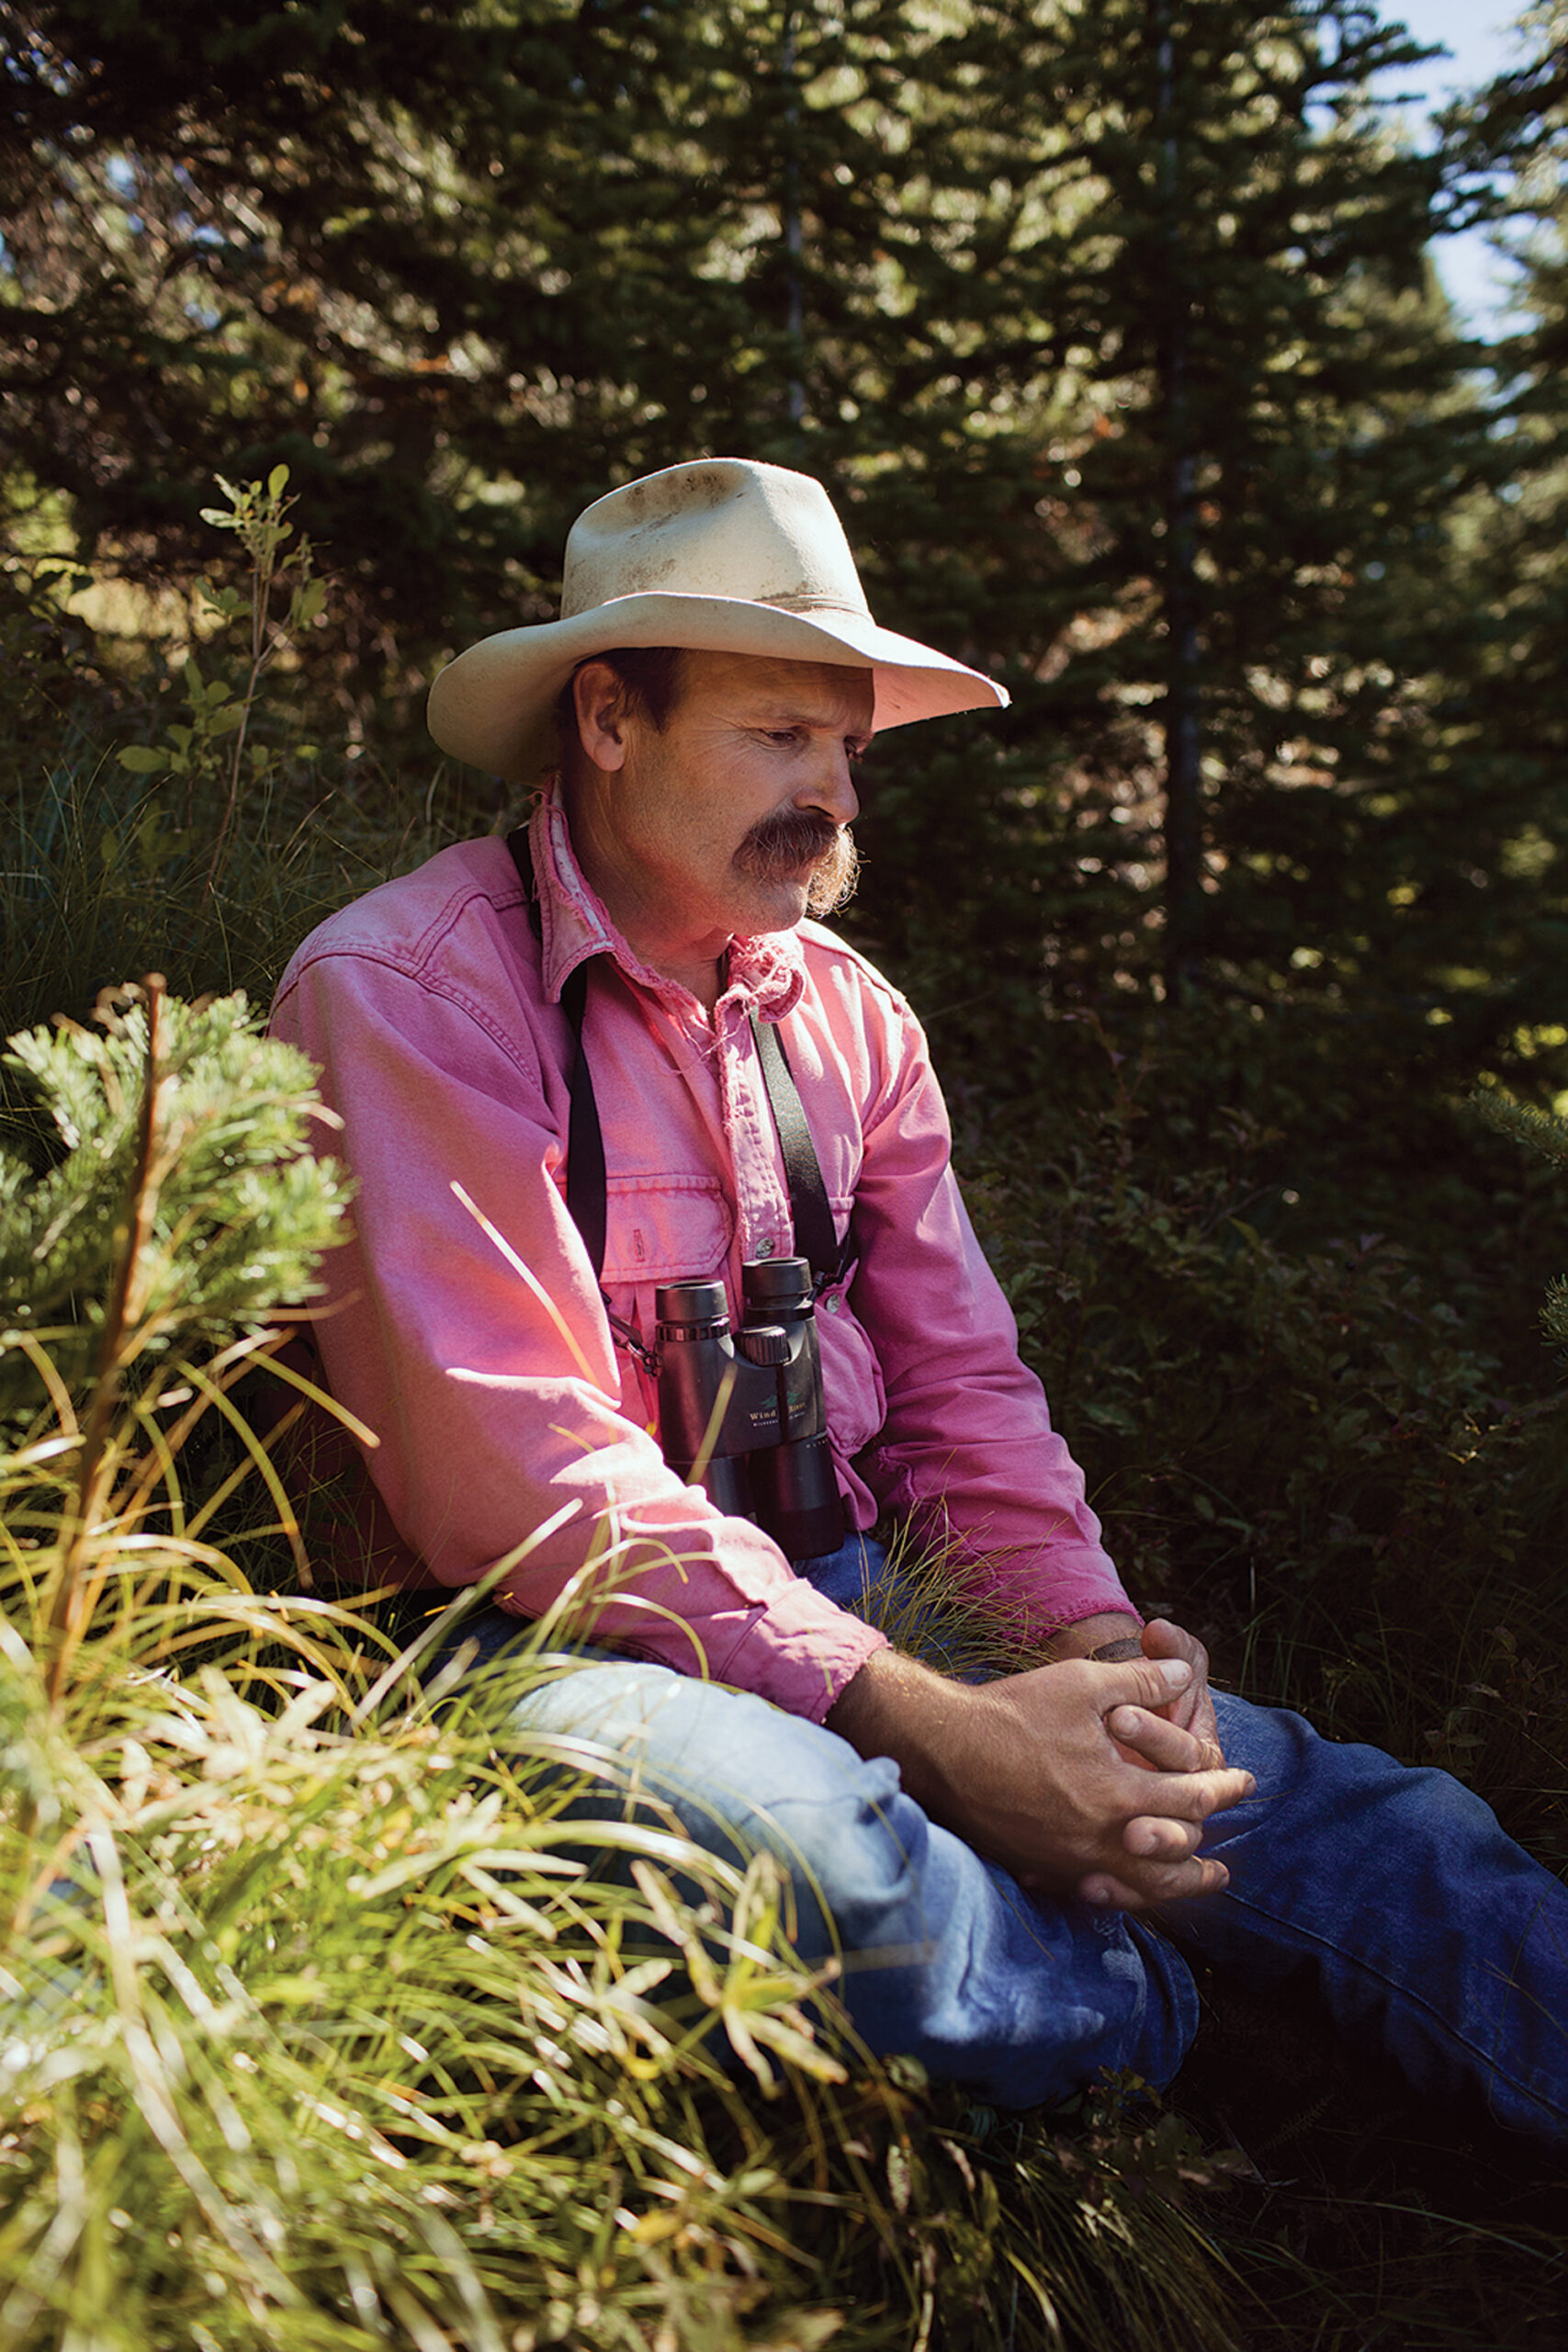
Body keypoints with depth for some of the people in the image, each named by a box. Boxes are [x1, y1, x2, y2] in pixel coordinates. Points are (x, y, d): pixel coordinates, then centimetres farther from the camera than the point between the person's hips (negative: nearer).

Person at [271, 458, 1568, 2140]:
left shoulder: (850, 1016, 11)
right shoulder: (408, 990, -10)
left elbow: (958, 1387, 10)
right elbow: (506, 1468, -20)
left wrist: (1098, 1645, -11)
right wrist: (928, 1729, -25)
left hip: (843, 1626, 6)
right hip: (540, 1648, -5)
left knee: (1371, 1831, -14)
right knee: (770, 1810, -38)